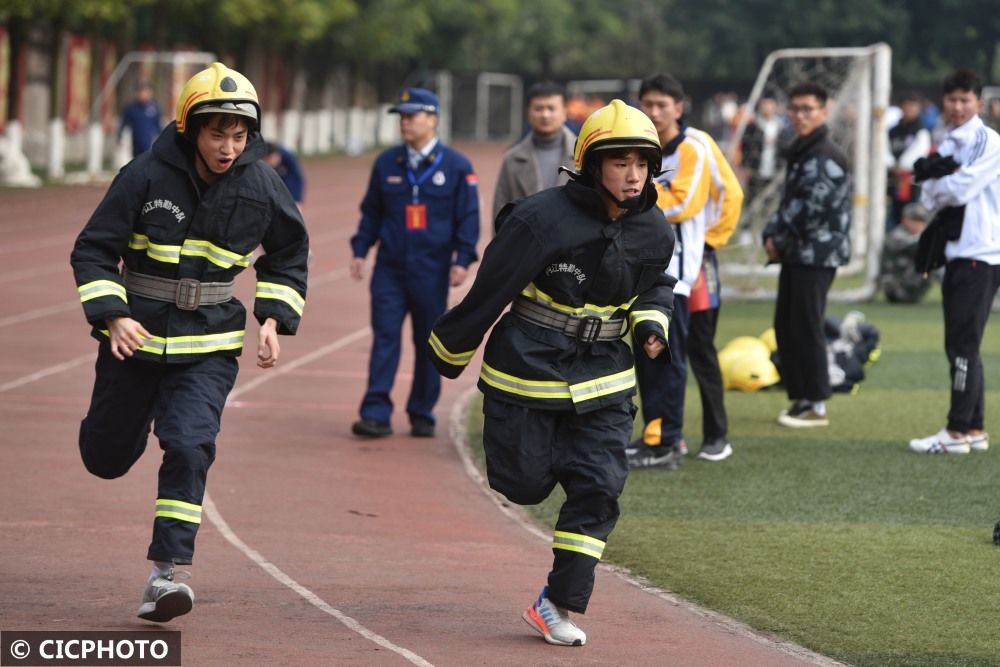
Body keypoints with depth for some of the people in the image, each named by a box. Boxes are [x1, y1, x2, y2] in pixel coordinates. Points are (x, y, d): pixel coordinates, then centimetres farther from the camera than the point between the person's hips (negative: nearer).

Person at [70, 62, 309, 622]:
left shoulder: (261, 186, -6)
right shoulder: (147, 176, -14)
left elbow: (288, 257, 13)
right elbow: (93, 250, -8)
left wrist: (274, 319, 0)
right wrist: (114, 317, -21)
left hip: (209, 346, 0)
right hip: (137, 335, 0)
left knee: (189, 449, -19)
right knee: (106, 457, 10)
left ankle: (166, 573, -15)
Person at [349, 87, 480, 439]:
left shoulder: (456, 166, 0)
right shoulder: (387, 163, 8)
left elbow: (468, 216, 0)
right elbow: (371, 212, 14)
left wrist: (462, 260, -8)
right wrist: (360, 251, 6)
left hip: (431, 272, -2)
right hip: (390, 268, 2)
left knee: (429, 343, 5)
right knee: (384, 338, -6)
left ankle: (422, 415, 14)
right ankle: (376, 413, -9)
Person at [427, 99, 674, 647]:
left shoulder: (653, 232, -4)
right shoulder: (543, 220, -22)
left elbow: (656, 287, 18)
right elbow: (488, 290, -13)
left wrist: (650, 325, -4)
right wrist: (450, 353, -4)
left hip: (601, 376, 4)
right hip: (528, 369, -4)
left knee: (597, 488, -5)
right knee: (524, 485, 4)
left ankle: (559, 605, 6)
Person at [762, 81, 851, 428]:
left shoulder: (826, 157, -14)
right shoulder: (800, 152, 17)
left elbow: (811, 207, -21)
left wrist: (778, 236, -9)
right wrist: (773, 235, 3)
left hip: (817, 254, -10)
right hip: (795, 254, 10)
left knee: (806, 328, -7)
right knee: (785, 327, 11)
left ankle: (816, 405, -1)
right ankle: (800, 397, 18)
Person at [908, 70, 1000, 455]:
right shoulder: (946, 146, 15)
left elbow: (961, 189, -18)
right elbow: (931, 199, 9)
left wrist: (942, 184, 2)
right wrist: (951, 182, -10)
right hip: (955, 252, 9)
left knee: (963, 345, -9)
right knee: (961, 346, 11)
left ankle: (958, 432, -8)